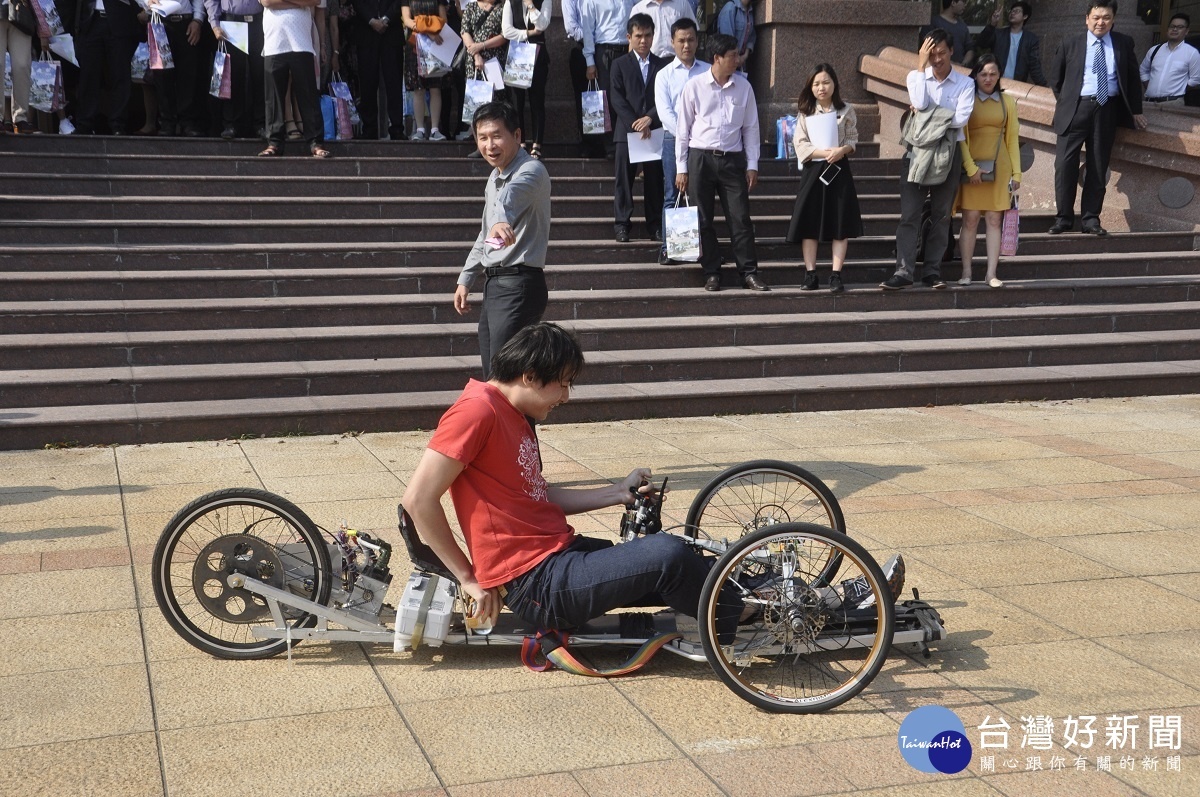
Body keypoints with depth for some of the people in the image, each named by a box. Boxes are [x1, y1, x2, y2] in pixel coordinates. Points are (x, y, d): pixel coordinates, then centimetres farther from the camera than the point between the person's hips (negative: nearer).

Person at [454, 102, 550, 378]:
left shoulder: (531, 171, -13)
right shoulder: (495, 176, 17)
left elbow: (512, 196, -39)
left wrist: (502, 220, -59)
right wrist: (466, 279, 24)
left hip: (519, 286, -10)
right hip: (494, 284, 10)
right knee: (491, 377, 11)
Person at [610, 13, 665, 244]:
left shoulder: (661, 65, 10)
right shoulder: (620, 64, 7)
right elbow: (616, 98, -2)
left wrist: (649, 118, -14)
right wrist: (635, 125, -13)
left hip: (654, 130, 1)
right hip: (627, 130, -1)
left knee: (654, 179, 3)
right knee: (624, 179, -1)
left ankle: (655, 225, 8)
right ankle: (622, 224, 3)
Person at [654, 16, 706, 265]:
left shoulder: (708, 72, 8)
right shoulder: (664, 74, 5)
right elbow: (664, 112, -5)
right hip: (674, 139, -1)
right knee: (672, 196, 0)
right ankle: (668, 248, 1)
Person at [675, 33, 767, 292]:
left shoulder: (743, 87, 4)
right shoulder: (694, 87, -2)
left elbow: (751, 128, 9)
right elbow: (683, 129, 2)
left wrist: (752, 165, 4)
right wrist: (681, 168, -1)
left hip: (732, 159, 1)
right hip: (700, 158, -1)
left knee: (741, 217, 0)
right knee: (703, 219, 4)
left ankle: (749, 271, 6)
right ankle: (711, 273, 13)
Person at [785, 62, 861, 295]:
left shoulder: (846, 111, 5)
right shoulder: (805, 113, 4)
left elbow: (853, 139, 5)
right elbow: (801, 145, -3)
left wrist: (842, 150, -16)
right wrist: (825, 153, -15)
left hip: (839, 170, 0)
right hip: (813, 170, 0)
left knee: (840, 225, -2)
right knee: (809, 224, -2)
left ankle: (836, 275, 2)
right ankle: (810, 274, 5)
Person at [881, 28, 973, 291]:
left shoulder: (965, 84, 4)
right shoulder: (916, 76, 7)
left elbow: (961, 118, -11)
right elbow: (920, 103, -13)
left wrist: (927, 115, -9)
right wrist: (921, 66, -10)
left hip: (948, 153, 0)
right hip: (918, 152, 0)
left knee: (941, 215, 3)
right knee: (909, 214, -6)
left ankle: (932, 270, 8)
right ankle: (904, 271, -8)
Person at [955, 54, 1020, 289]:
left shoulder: (1007, 102, 10)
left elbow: (1012, 139, 10)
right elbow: (960, 137, -3)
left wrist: (1016, 172, 5)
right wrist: (970, 168, -12)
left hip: (999, 167, 2)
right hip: (972, 166, -2)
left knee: (994, 219, 1)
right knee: (970, 219, -4)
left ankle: (991, 273, 3)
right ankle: (966, 272, 2)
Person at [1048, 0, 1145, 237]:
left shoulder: (1124, 44, 9)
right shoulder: (1070, 43, 5)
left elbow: (1133, 78, 16)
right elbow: (1056, 77, 13)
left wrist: (1135, 110, 14)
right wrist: (1064, 101, 9)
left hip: (1107, 109, 1)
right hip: (1076, 107, -1)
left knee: (1098, 166, 3)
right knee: (1065, 163, -9)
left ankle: (1091, 219, 8)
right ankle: (1063, 218, -1)